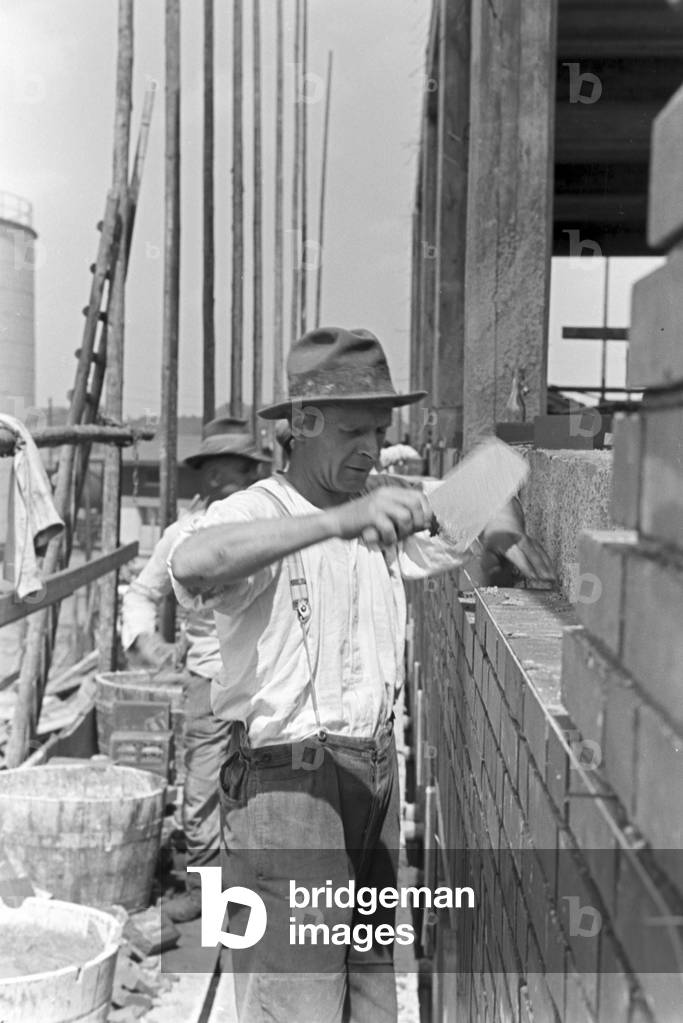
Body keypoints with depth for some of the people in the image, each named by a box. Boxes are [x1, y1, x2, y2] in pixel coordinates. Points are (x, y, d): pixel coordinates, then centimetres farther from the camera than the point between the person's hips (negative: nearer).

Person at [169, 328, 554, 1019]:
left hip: (376, 774, 7)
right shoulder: (251, 513, -13)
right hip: (285, 776, -7)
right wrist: (338, 520, -44)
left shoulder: (383, 505, 9)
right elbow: (191, 562, -37)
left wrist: (506, 530, 4)